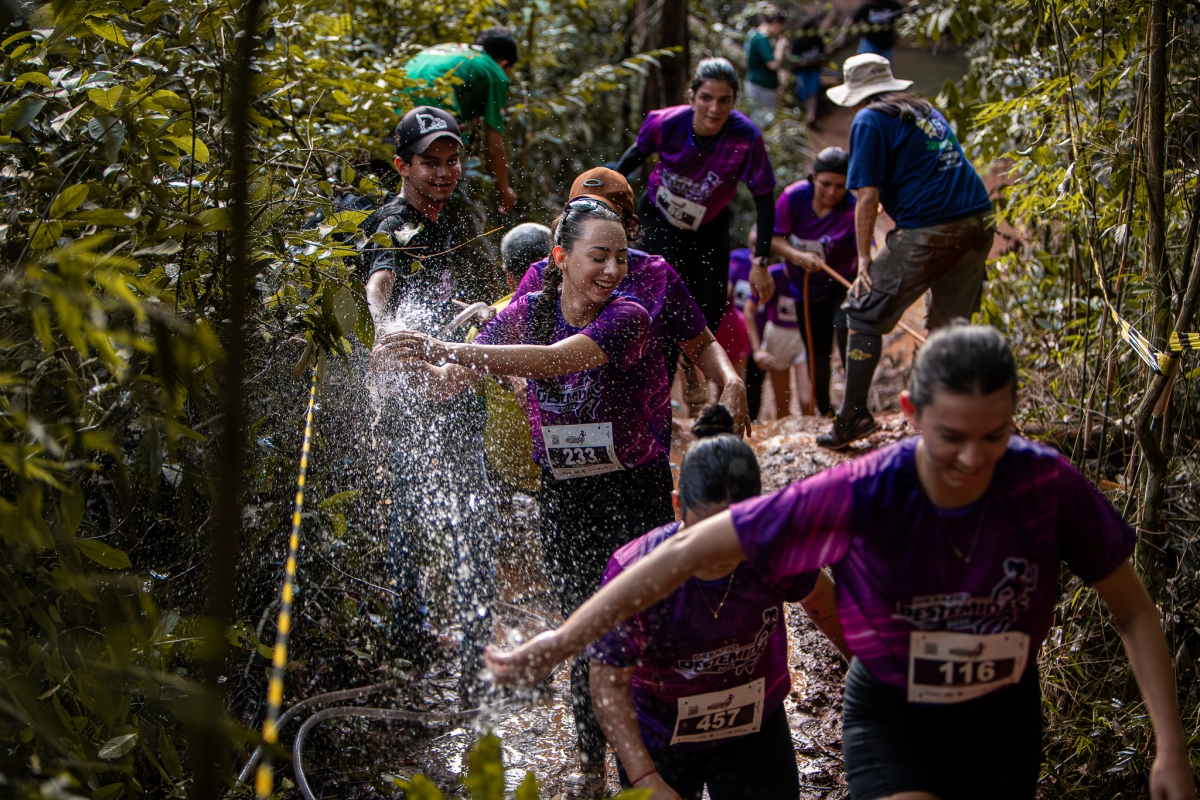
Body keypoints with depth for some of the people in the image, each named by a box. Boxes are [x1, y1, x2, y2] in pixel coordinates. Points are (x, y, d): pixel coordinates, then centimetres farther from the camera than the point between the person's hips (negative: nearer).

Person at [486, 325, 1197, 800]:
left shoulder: (1049, 485, -22)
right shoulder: (863, 497, -27)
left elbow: (1134, 614, -8)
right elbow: (692, 551, -24)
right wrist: (563, 640, -24)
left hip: (1004, 723, 3)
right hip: (891, 720, -3)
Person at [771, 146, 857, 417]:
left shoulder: (853, 210, -26)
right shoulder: (793, 197, -20)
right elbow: (773, 239, -15)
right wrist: (799, 256, -32)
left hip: (842, 283, -3)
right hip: (806, 285, 3)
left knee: (845, 326, -29)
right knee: (817, 350, 10)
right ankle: (824, 410, 30)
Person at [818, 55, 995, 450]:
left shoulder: (870, 120, 0)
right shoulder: (924, 109, 23)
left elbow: (867, 197, -7)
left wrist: (864, 258, -2)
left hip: (928, 232, -7)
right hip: (978, 224, 7)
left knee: (864, 313, 6)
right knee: (950, 325, 18)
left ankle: (853, 417, 5)